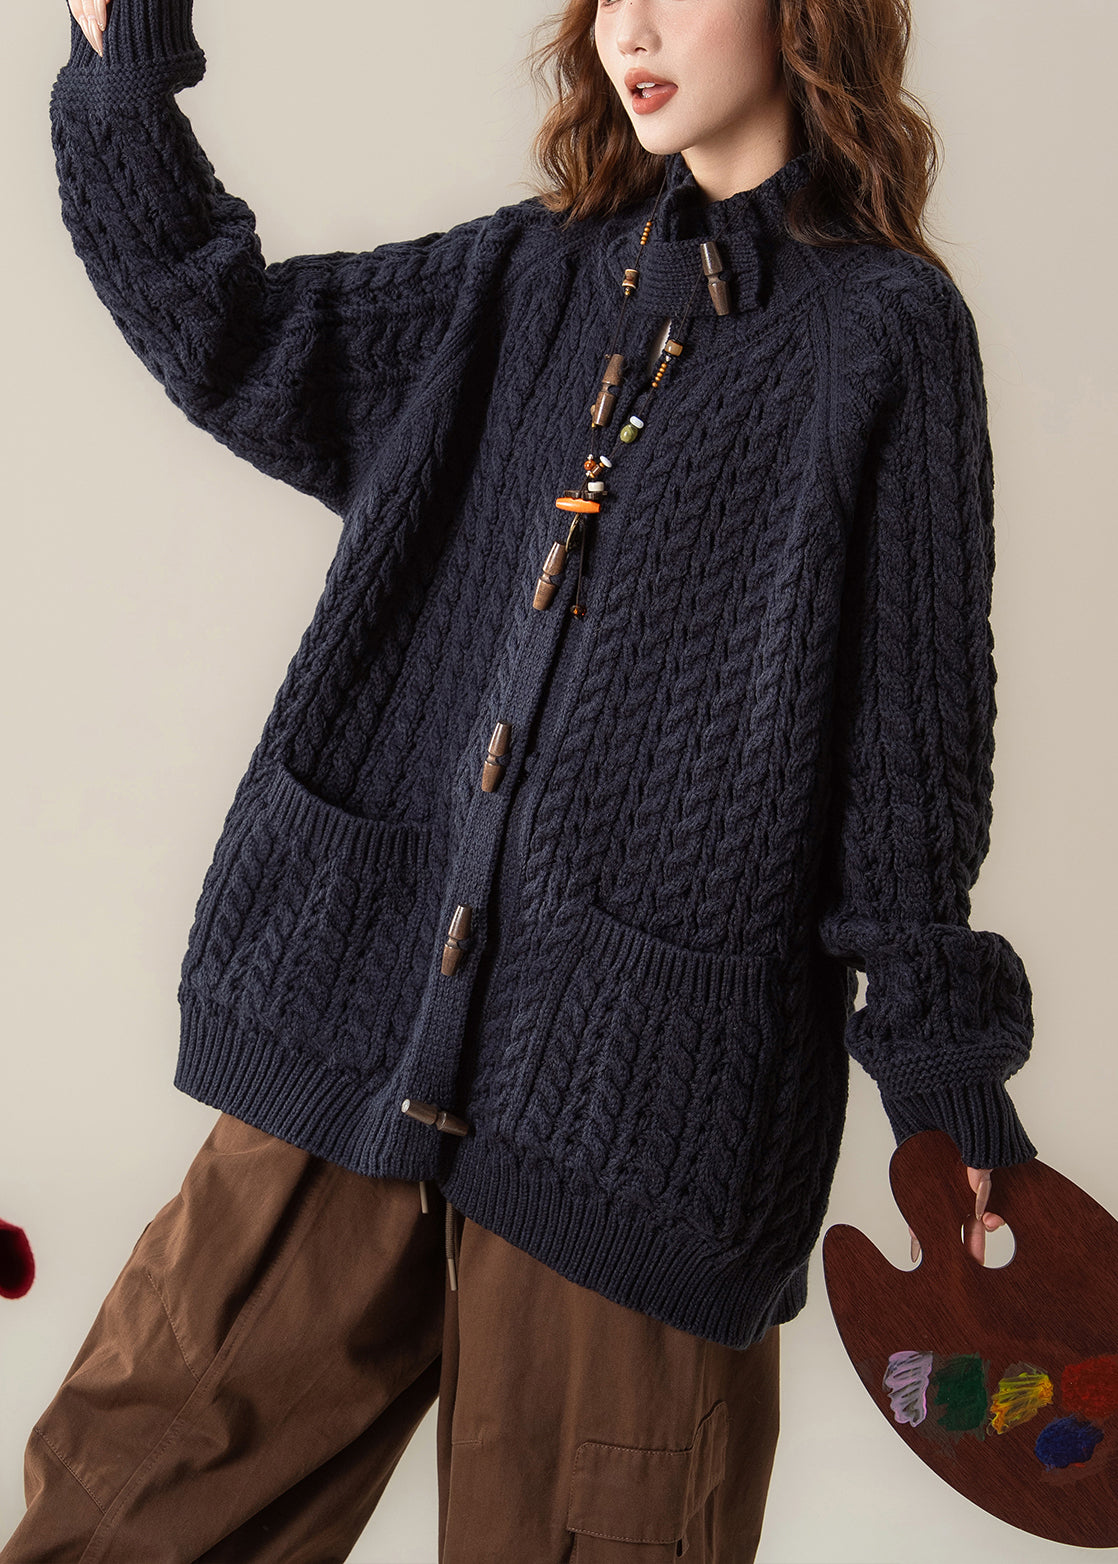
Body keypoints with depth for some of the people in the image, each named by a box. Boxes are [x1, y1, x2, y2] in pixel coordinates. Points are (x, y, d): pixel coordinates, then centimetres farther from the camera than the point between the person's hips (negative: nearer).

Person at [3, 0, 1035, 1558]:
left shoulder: (887, 328, -2)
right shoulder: (529, 276, 13)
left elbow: (913, 727, -2)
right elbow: (229, 336, 13)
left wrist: (938, 1050, -1)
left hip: (640, 1060, -4)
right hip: (368, 986, 5)